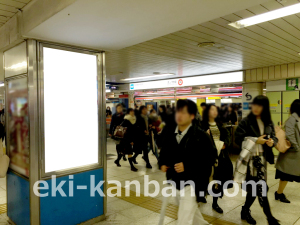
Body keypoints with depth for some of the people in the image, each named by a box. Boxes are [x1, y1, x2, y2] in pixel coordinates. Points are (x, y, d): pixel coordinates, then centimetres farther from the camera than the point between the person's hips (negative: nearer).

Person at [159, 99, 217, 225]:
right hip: (175, 180, 7)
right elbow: (164, 150, 12)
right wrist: (162, 163, -6)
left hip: (192, 183, -6)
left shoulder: (200, 136, -19)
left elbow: (211, 157, -18)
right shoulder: (169, 132, -2)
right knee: (189, 210, 28)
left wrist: (187, 166, -25)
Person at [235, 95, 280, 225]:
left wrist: (272, 141, -11)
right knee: (259, 187, -3)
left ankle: (245, 211, 31)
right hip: (250, 158, -5)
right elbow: (238, 139, -12)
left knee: (254, 187, 12)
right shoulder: (245, 122, -9)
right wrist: (256, 140, -18)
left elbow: (274, 137, 11)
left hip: (263, 157, 5)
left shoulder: (269, 122, 6)